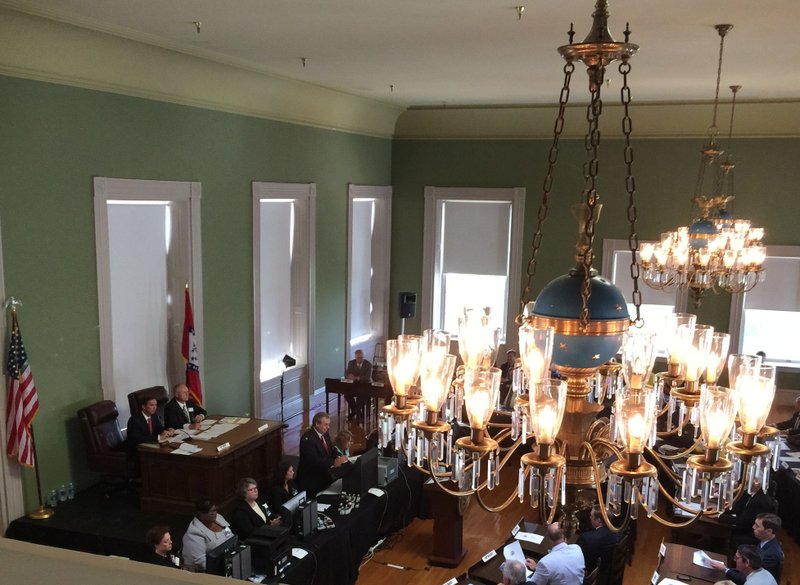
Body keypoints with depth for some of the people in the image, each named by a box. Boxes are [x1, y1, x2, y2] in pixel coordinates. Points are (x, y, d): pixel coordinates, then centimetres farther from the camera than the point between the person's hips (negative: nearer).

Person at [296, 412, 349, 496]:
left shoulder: (325, 434, 6)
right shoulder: (307, 438, -21)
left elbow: (331, 451, 9)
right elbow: (314, 461, -28)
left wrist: (339, 458, -13)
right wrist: (333, 462, -31)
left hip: (324, 476, 8)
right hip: (311, 480, -8)